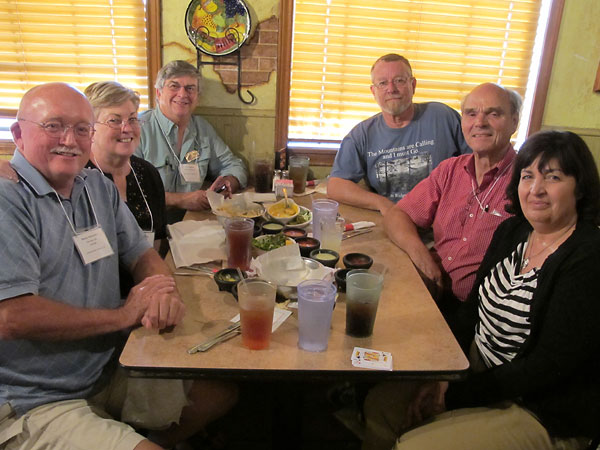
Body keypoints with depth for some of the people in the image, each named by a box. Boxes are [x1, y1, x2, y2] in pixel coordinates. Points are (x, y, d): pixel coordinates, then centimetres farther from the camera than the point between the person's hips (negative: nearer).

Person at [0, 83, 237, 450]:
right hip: (36, 405, -7)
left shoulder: (98, 186, 8)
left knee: (223, 393, 7)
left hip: (110, 373, 8)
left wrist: (165, 291, -11)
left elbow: (141, 252, 13)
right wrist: (124, 314, -16)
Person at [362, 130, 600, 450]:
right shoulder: (512, 231, 1)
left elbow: (547, 366, -22)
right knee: (382, 403, 1)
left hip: (544, 414, -7)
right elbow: (473, 307, 6)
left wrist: (454, 394, -18)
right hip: (480, 366, 7)